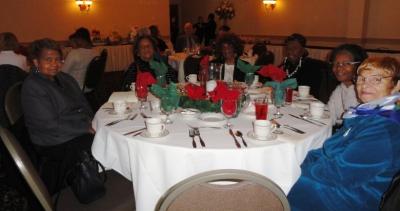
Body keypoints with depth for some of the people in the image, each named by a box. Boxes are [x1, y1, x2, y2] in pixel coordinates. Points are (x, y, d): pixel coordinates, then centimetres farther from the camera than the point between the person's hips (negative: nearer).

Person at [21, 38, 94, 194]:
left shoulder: (65, 79, 13)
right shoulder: (31, 87, -12)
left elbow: (83, 105, 15)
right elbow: (50, 125, -18)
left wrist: (90, 121, -6)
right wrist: (85, 128, -18)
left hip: (80, 132, 8)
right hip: (55, 144, -8)